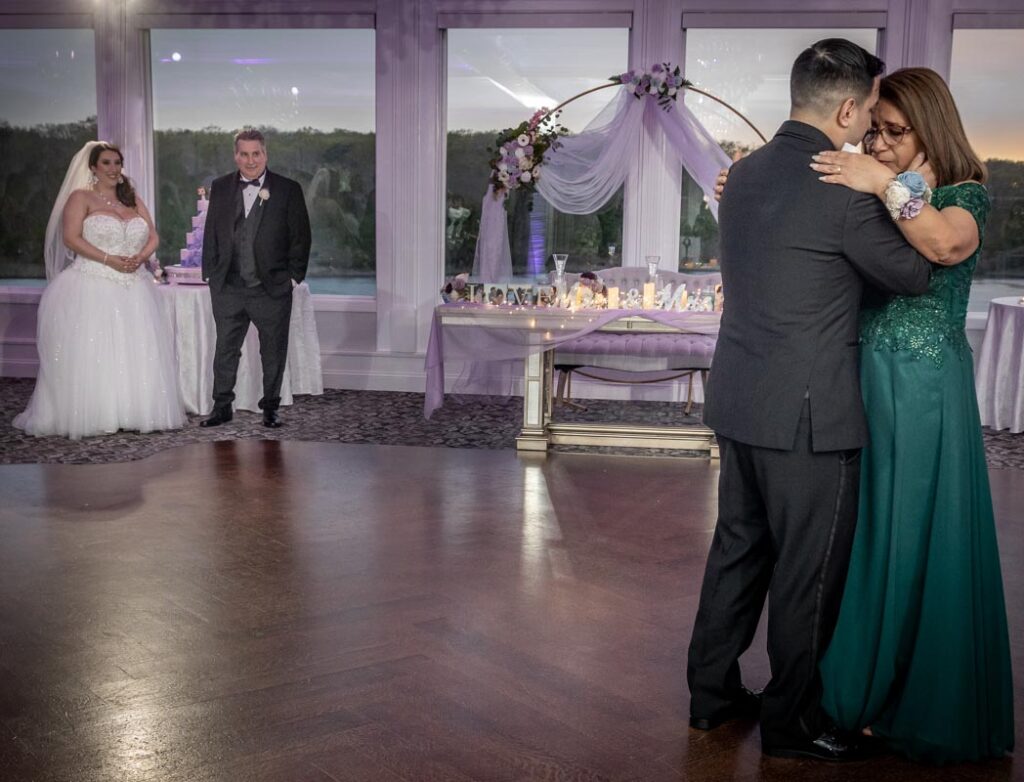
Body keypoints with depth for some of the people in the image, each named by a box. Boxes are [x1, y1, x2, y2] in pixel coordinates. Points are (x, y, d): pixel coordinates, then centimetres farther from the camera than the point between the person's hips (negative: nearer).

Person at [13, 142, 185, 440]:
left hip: (132, 289, 5)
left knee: (137, 353, 0)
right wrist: (110, 260, -18)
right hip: (92, 288, -5)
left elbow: (153, 237, 12)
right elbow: (71, 238, -9)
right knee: (90, 353, -7)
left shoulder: (134, 200, 17)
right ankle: (89, 417, -3)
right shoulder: (81, 198, 2)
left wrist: (139, 258, -9)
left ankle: (132, 413, 7)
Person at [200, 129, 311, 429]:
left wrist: (294, 276, -4)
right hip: (227, 289, 2)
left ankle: (270, 408, 19)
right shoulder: (220, 188, 6)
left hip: (273, 288, -2)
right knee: (225, 349, 8)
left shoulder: (288, 190, -2)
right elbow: (211, 233, 10)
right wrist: (210, 273, 5)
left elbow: (301, 236, -1)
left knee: (273, 352, 7)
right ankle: (222, 407, 19)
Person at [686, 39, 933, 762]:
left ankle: (712, 692, 30)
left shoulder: (744, 174, 6)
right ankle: (792, 721, 20)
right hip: (808, 417, -8)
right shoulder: (844, 192, -18)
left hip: (738, 404, 8)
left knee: (738, 548, 19)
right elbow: (913, 276, -5)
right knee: (808, 574, 6)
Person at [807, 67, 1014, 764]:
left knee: (922, 544, 4)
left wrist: (889, 185, -28)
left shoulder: (965, 195, -6)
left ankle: (931, 708, 21)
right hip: (858, 384, 5)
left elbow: (950, 244, -28)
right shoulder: (861, 196, 9)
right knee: (858, 541, 12)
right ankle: (856, 689, 29)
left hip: (926, 392, -5)